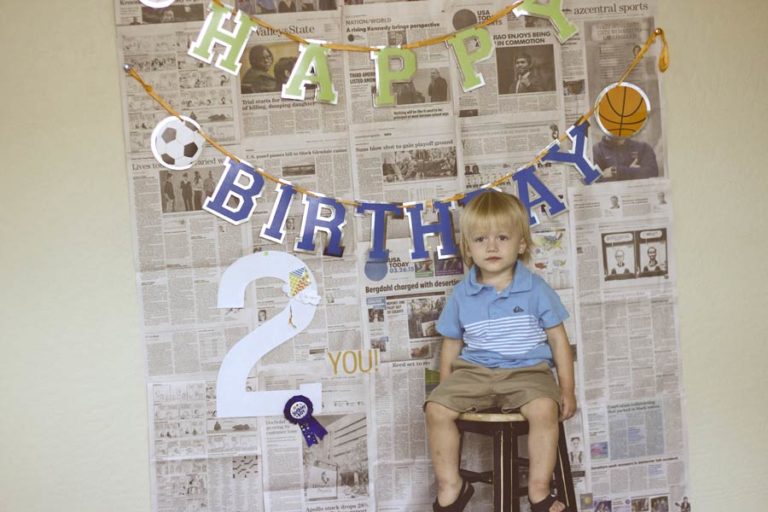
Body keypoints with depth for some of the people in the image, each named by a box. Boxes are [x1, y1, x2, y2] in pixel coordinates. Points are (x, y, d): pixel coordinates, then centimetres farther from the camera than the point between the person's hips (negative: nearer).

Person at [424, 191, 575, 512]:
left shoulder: (536, 290, 0)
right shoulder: (461, 295, 5)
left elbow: (558, 340, 4)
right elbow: (452, 344, 14)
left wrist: (567, 389, 0)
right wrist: (446, 389, 9)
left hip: (527, 371, -2)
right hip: (474, 372, 2)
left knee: (544, 408, -31)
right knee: (436, 408, -18)